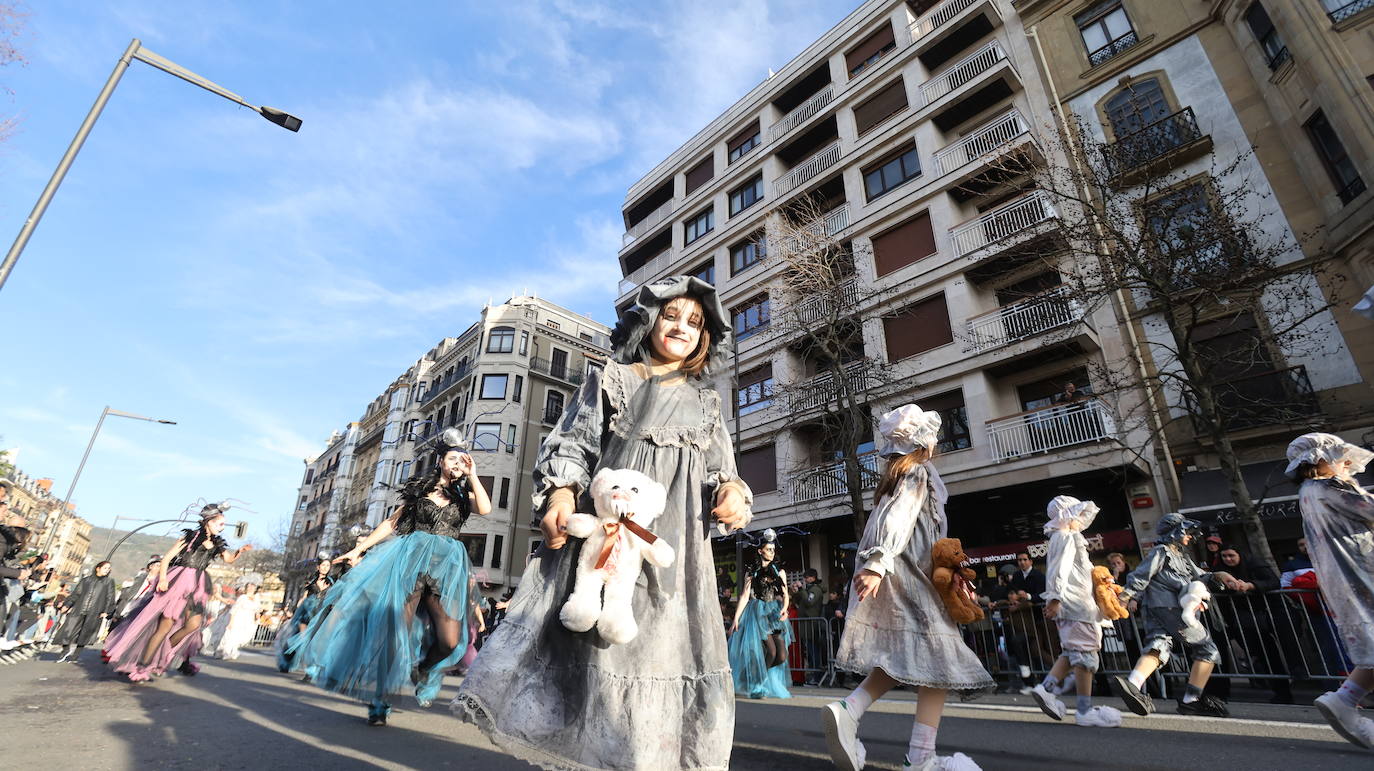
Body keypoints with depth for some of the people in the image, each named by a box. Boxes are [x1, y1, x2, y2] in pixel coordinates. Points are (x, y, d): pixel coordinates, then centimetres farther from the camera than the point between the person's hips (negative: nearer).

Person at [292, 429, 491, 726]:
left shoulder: (464, 494, 12)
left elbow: (485, 509, -10)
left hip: (447, 566, 0)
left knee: (450, 640, -10)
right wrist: (359, 548, 10)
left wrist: (472, 475, -5)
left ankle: (421, 672, 22)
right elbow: (391, 522, 16)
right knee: (395, 626, -8)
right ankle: (378, 701, 9)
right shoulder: (419, 489, 14)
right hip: (411, 557, 0)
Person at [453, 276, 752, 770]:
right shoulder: (611, 379, 14)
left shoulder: (705, 401, 21)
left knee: (669, 648, -2)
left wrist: (731, 490, -6)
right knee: (601, 641, -5)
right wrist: (562, 491, -13)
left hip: (677, 544, 3)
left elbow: (720, 467, 17)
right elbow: (572, 445, 6)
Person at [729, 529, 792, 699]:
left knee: (782, 656, -6)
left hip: (775, 614, 4)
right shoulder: (751, 573, 5)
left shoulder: (779, 572, 13)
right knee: (771, 651, -17)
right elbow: (745, 596, 1)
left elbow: (785, 594, 7)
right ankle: (757, 687, 4)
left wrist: (784, 608, -15)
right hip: (758, 614, -3)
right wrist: (736, 618, -6)